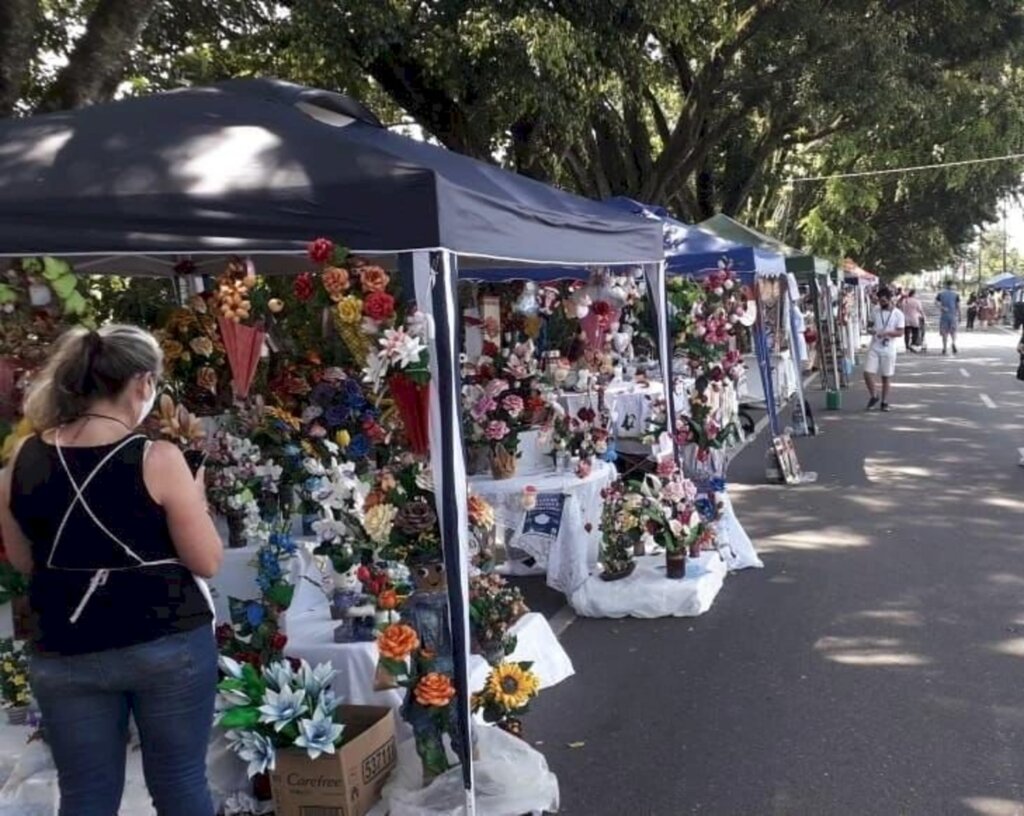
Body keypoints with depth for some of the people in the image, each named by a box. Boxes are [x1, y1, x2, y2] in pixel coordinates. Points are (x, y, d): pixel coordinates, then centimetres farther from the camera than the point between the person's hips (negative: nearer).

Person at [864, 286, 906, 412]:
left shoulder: (898, 314, -5)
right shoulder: (876, 310, 6)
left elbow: (900, 332, -8)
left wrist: (886, 333, -23)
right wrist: (871, 330, -5)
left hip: (888, 349, -3)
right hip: (874, 348, 3)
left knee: (886, 376, 5)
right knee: (867, 373, -8)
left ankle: (885, 402, 18)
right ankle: (873, 396, 14)